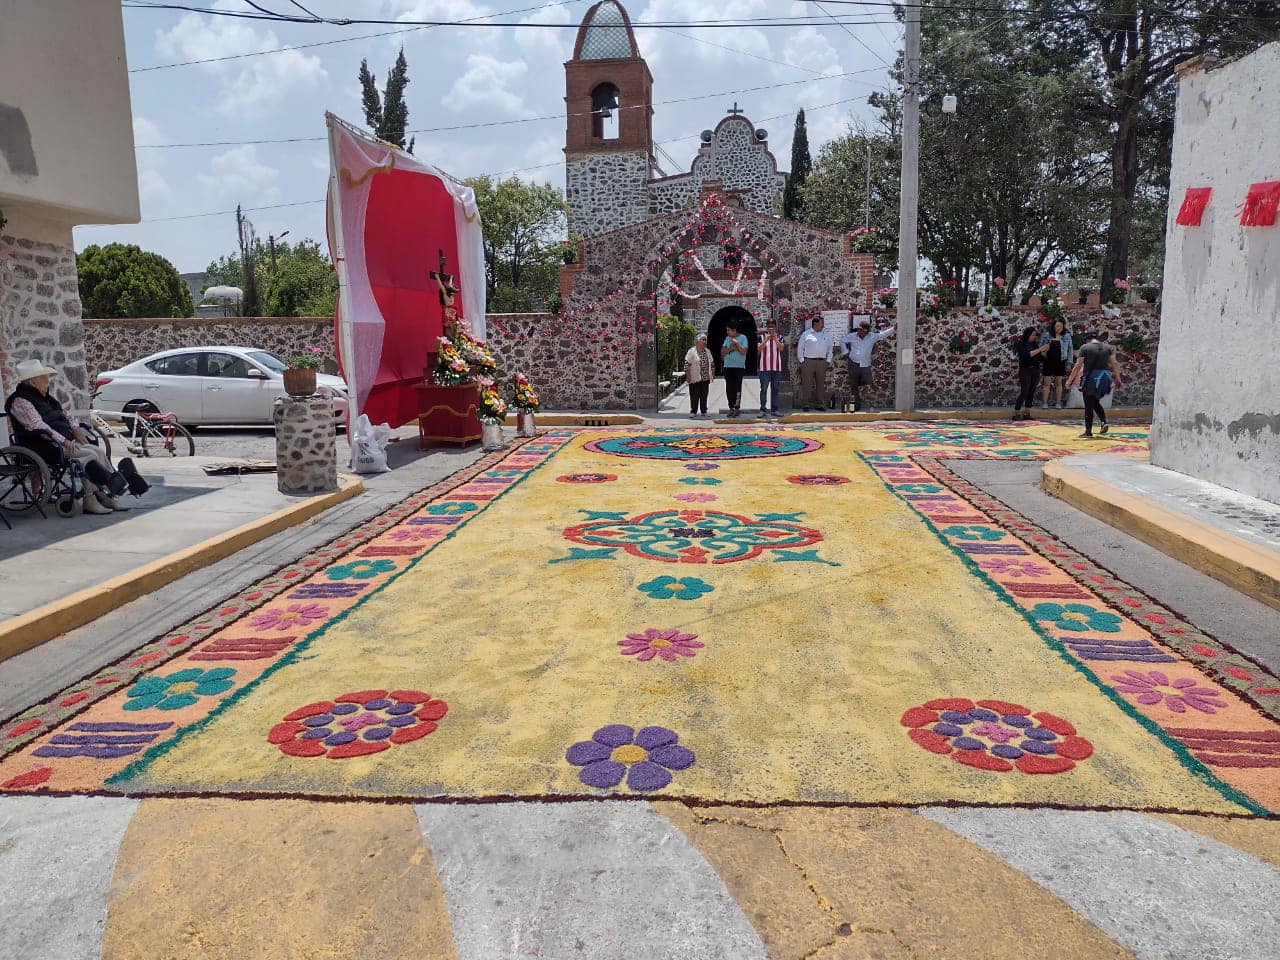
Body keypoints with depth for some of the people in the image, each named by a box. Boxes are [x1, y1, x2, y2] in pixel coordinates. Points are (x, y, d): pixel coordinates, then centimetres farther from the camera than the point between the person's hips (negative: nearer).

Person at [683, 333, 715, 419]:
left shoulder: (707, 351, 12)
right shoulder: (692, 351, -7)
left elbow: (712, 364, 19)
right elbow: (687, 364, -11)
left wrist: (713, 375, 13)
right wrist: (688, 376, -15)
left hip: (705, 379, 5)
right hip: (695, 379, -5)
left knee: (704, 396, 8)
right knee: (694, 396, -2)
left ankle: (703, 412, 16)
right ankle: (693, 412, 6)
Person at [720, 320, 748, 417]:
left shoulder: (742, 337, 0)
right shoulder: (727, 338, 14)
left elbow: (743, 352, -8)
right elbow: (722, 352, 7)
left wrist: (736, 343, -13)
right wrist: (731, 348, -7)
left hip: (739, 366, -5)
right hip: (728, 366, 5)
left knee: (737, 388, -6)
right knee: (729, 388, 2)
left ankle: (737, 407, -4)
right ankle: (731, 408, 7)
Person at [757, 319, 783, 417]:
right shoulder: (762, 337, 6)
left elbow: (781, 348, -6)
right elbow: (759, 348, -9)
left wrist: (775, 338, -14)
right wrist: (767, 338, -16)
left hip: (777, 367, 2)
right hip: (765, 367, -2)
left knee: (775, 389, 5)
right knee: (764, 389, -4)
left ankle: (774, 409, 10)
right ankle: (763, 409, -2)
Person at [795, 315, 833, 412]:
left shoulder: (826, 335, 14)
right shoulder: (806, 334, 2)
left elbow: (829, 349, 20)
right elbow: (800, 348, 3)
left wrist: (828, 360, 10)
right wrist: (802, 360, -3)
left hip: (822, 362, 4)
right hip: (808, 361, -4)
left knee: (821, 383, 6)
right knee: (807, 383, -5)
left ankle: (820, 404, 12)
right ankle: (805, 404, -1)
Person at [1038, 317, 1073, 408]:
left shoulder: (1066, 336, 2)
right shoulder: (1046, 335, 0)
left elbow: (1070, 349, 6)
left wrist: (1069, 362, 3)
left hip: (1060, 362, 1)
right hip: (1048, 362, -1)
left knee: (1058, 383, 8)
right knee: (1047, 383, 1)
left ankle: (1058, 403, 13)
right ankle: (1044, 402, 5)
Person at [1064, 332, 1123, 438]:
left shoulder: (1084, 348, -5)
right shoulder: (1107, 347, 6)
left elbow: (1077, 366, -8)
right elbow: (1114, 364, 4)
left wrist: (1070, 380, -2)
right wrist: (1117, 379, 11)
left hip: (1090, 378, -4)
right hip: (1103, 378, 4)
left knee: (1089, 406, 2)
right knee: (1095, 402, 23)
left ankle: (1088, 432, 5)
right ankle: (1104, 422, 3)